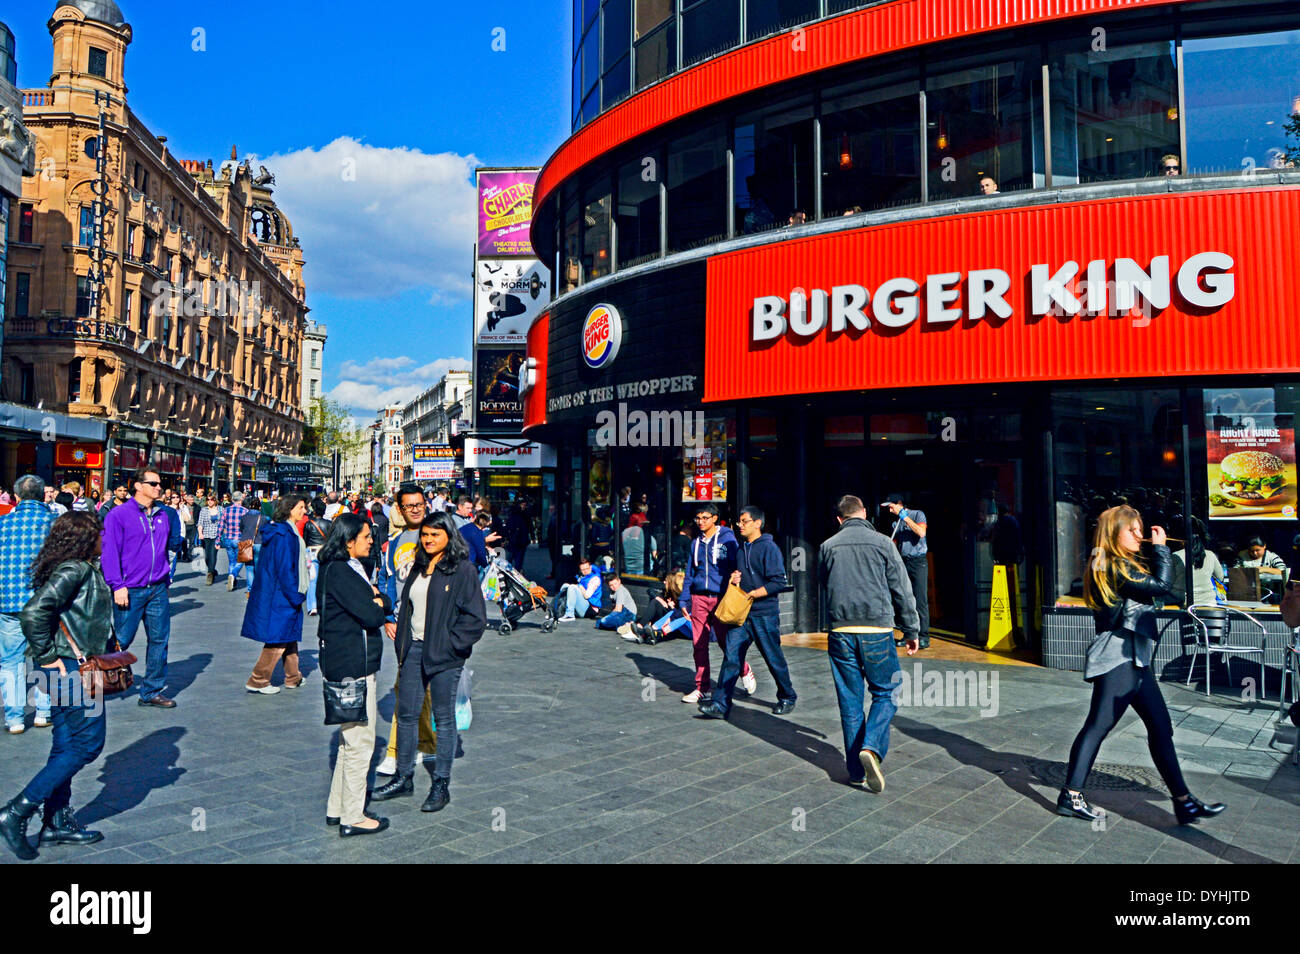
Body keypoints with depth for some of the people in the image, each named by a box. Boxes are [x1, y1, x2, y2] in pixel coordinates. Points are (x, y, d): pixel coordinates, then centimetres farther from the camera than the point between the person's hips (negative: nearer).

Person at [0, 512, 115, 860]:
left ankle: (57, 822, 23)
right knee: (87, 743, -3)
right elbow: (34, 612, -27)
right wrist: (47, 656, -19)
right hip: (71, 667, -10)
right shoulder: (74, 570, -18)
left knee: (67, 745, 14)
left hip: (73, 667, 10)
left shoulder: (81, 570, 12)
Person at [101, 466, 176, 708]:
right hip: (130, 590, -5)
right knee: (121, 640, 1)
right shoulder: (119, 515, -6)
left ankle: (152, 692, 16)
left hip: (158, 589, 6)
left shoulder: (162, 516, 11)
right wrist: (118, 585, -15)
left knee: (160, 640, 6)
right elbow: (109, 553, -10)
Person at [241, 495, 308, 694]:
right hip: (281, 595, -10)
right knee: (278, 638, -3)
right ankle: (258, 681, 6)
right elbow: (284, 568, -22)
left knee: (290, 635, 17)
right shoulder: (283, 534, -19)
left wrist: (297, 593, 18)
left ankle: (293, 678, 27)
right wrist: (295, 595, -19)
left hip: (284, 593, 10)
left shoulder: (288, 531, 12)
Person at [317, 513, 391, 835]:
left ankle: (337, 808, 30)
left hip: (352, 664, 11)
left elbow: (386, 604, 12)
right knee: (359, 741, -1)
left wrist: (376, 600, -8)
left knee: (350, 738, 19)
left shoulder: (349, 568, 14)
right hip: (351, 666, -11)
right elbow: (371, 617, -23)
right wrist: (376, 604, -3)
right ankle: (352, 818, 10)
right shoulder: (339, 571, -18)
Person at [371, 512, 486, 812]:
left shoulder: (463, 570, -8)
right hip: (413, 650, 6)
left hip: (444, 655, -6)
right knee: (405, 715, 11)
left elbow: (475, 617, -10)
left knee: (444, 718, 5)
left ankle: (441, 785, 16)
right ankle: (403, 778, 26)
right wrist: (402, 645, 10)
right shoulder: (418, 568, 12)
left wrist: (450, 644, -13)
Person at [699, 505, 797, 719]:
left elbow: (779, 582, -16)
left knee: (774, 658, 7)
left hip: (765, 614, -6)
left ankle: (787, 698, 27)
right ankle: (721, 704, -4)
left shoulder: (769, 547, -9)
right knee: (731, 655, -3)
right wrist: (734, 579, 6)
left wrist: (752, 594, -18)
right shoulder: (741, 549, 14)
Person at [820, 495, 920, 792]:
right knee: (886, 692, 11)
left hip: (840, 632, 3)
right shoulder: (881, 542, -1)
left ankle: (857, 771, 14)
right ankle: (871, 747, -11)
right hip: (877, 631, -2)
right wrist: (910, 630, 10)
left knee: (850, 700, 10)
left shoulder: (827, 547, 7)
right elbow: (902, 590, 2)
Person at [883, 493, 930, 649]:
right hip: (903, 562, 6)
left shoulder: (917, 514, -2)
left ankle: (924, 637, -7)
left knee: (920, 600, -9)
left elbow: (921, 532, -19)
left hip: (918, 561, -6)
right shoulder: (897, 523, 16)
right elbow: (893, 544, 21)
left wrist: (906, 517, -15)